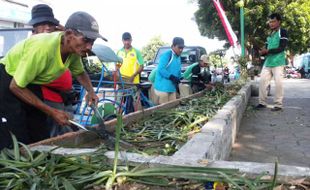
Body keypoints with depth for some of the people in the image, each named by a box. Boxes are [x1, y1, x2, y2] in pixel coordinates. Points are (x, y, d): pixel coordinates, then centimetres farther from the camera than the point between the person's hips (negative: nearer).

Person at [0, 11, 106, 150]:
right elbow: (16, 86, -25)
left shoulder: (74, 50, -13)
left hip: (32, 83, 7)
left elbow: (80, 73, 10)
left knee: (40, 139, 6)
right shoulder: (42, 48, -35)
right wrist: (52, 112, -24)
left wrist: (90, 91, -12)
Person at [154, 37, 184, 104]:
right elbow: (161, 69, -22)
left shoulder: (178, 58, 15)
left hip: (172, 88, 9)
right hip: (162, 87, -9)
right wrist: (172, 77, -27)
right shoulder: (166, 55, -13)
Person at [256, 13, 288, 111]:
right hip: (268, 62, 7)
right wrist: (262, 52, -3)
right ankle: (262, 102, 12)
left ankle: (278, 104, 2)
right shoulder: (270, 34, 20)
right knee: (262, 81, 3)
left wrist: (267, 51, -17)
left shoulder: (283, 32, -2)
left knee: (278, 83, -6)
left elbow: (281, 48, -13)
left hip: (277, 62, -7)